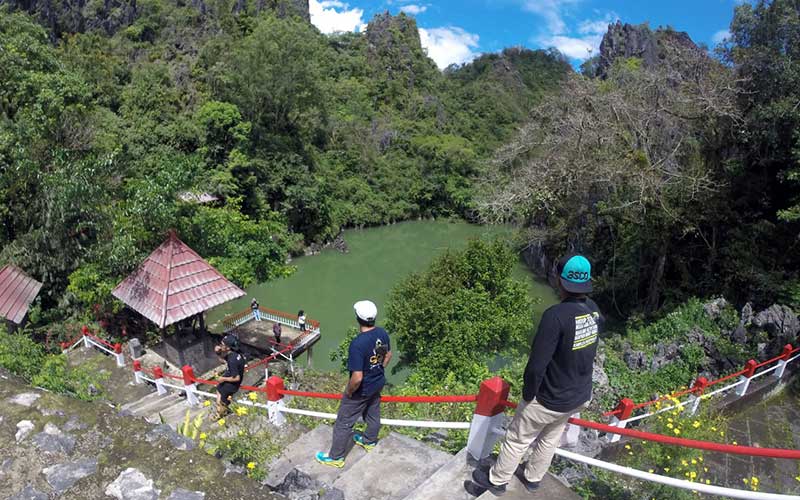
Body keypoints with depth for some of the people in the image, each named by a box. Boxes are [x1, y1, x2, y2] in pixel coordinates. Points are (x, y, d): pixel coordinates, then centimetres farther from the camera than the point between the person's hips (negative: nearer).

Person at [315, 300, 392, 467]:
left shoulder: (357, 344, -36)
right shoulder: (382, 333, -13)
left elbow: (357, 377, -33)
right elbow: (388, 355, 5)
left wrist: (348, 392, -15)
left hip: (361, 390, -7)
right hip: (377, 383, 7)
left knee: (344, 422, 14)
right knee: (373, 413, 29)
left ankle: (336, 457, 31)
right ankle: (369, 441, 54)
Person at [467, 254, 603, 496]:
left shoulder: (556, 315, -33)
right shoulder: (594, 310, -10)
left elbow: (536, 365, -30)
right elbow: (586, 352, 3)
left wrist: (528, 394, -13)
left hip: (550, 400, -6)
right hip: (580, 396, 7)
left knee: (517, 439, 16)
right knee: (550, 438, 28)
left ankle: (496, 481, 38)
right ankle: (532, 478, 50)